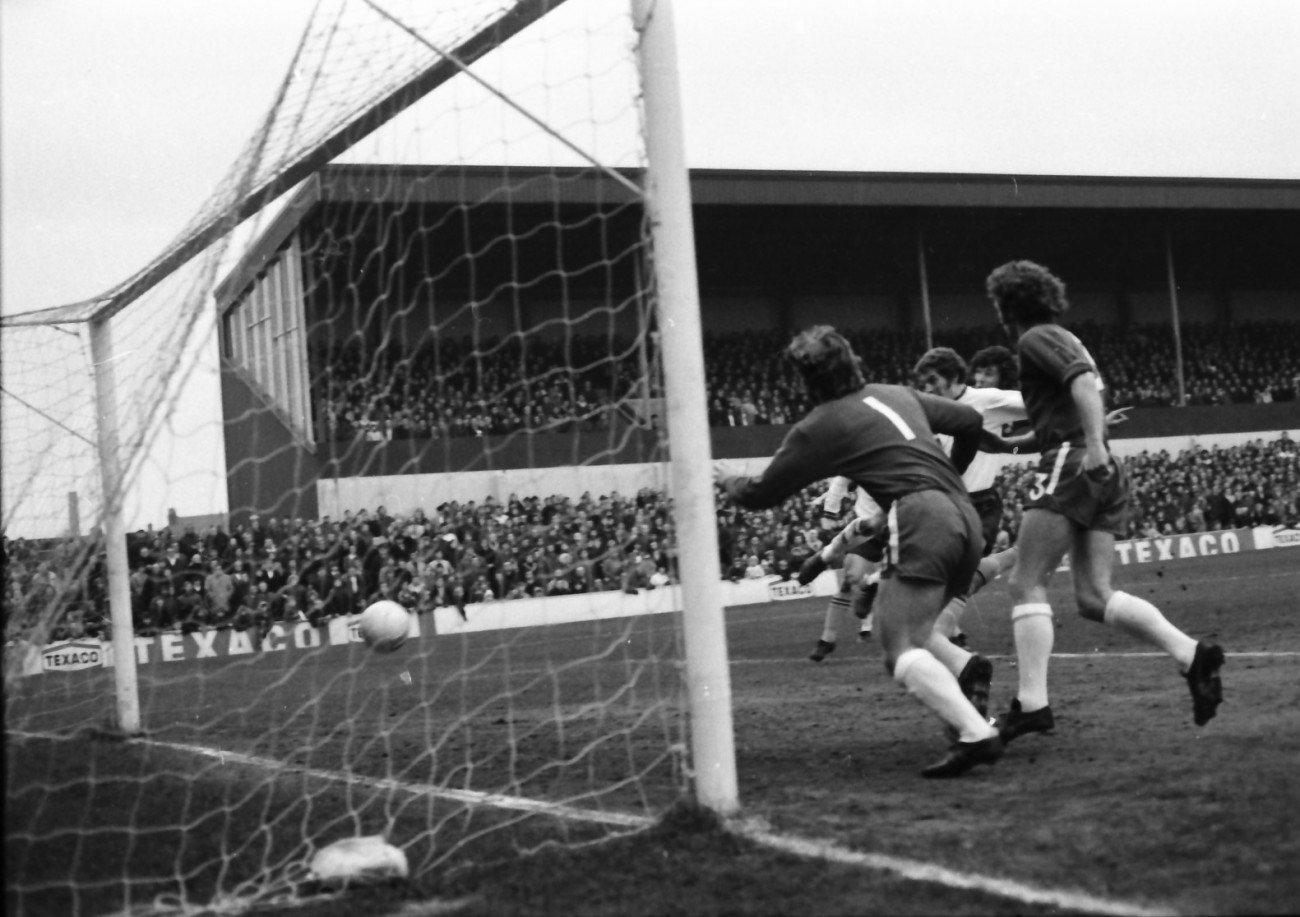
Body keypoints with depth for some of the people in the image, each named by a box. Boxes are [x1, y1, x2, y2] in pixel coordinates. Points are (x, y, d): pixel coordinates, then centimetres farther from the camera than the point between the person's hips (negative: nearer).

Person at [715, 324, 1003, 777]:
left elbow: (761, 493, 15)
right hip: (965, 516, 8)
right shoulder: (899, 394, 23)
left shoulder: (819, 427, 6)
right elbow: (971, 422, 32)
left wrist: (728, 480, 36)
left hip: (921, 517, -8)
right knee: (910, 629, 21)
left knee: (902, 652, -13)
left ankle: (976, 733, -30)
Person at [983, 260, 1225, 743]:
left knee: (1026, 583, -7)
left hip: (1071, 464, -9)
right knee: (1095, 597, 5)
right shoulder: (1066, 340, 26)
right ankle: (1191, 654, -8)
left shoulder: (1036, 338, -3)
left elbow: (1083, 381, -19)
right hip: (1105, 473, 9)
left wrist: (1094, 444, -29)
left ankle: (1032, 703, -14)